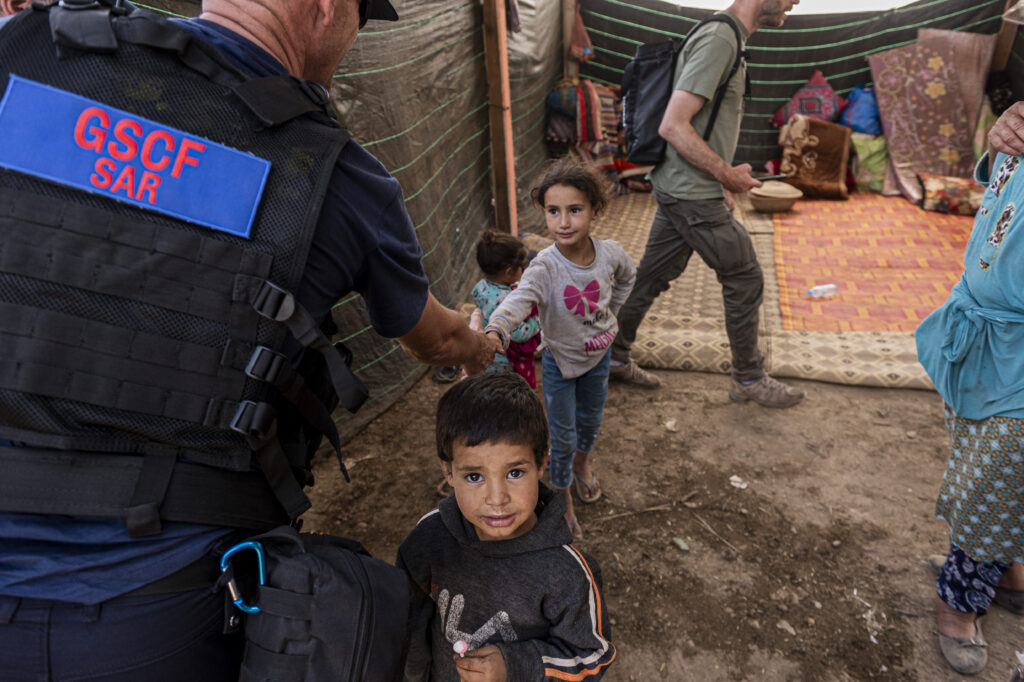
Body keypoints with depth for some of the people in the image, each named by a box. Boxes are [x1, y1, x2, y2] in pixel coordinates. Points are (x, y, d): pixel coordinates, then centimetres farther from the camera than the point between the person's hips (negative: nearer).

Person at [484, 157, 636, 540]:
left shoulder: (609, 253, -17)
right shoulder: (544, 268, -31)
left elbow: (627, 276, 8)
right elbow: (517, 301, -50)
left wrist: (609, 315, 4)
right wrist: (494, 333, -69)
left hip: (598, 356, 4)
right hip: (560, 363, -4)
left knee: (590, 419, 26)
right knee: (562, 438, 7)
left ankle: (582, 463, 59)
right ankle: (563, 502, 32)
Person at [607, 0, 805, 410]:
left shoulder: (727, 37, 15)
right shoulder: (719, 40, -18)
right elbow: (672, 127, -24)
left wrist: (720, 180, 16)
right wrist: (727, 173, -16)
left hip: (679, 191, 10)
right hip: (693, 196, -10)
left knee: (653, 277, 15)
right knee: (744, 280, 2)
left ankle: (614, 358, 28)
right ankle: (749, 380, 19)